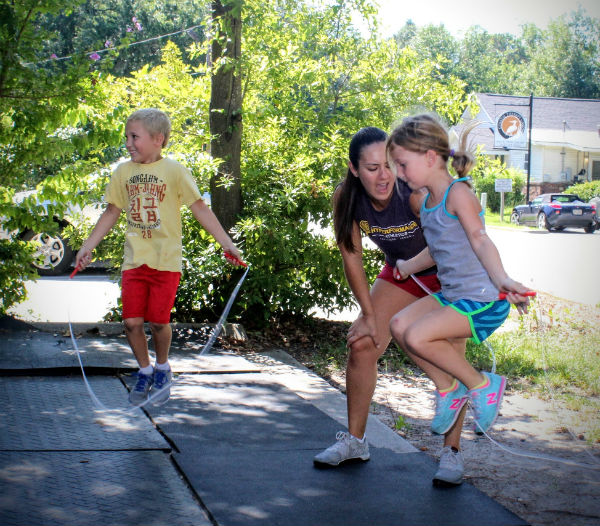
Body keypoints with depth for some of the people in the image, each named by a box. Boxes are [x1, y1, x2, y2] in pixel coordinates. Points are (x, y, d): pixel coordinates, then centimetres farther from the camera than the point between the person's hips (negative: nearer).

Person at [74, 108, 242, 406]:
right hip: (134, 259, 3)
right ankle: (144, 371, 22)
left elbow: (199, 208, -5)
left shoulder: (174, 171, -5)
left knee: (158, 321, -4)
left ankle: (162, 368, 24)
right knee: (131, 322, -3)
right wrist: (88, 247, 14)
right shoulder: (123, 173, 7)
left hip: (166, 261, -3)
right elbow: (111, 213, 16)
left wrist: (226, 242, -10)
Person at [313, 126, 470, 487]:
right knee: (362, 347, -1)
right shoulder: (346, 199, -21)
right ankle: (355, 441, 14)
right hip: (399, 274, 5)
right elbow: (352, 258, -11)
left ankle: (452, 453, 1)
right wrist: (369, 315, -9)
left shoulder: (415, 195, -36)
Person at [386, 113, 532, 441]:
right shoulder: (427, 200, 13)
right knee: (399, 325, -2)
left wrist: (501, 279, -37)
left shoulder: (457, 193, -13)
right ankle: (448, 387, 11)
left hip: (483, 300, -9)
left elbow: (480, 240, -23)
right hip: (451, 296, 9)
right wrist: (408, 267, 36)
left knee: (417, 336, -21)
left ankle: (481, 385, -2)